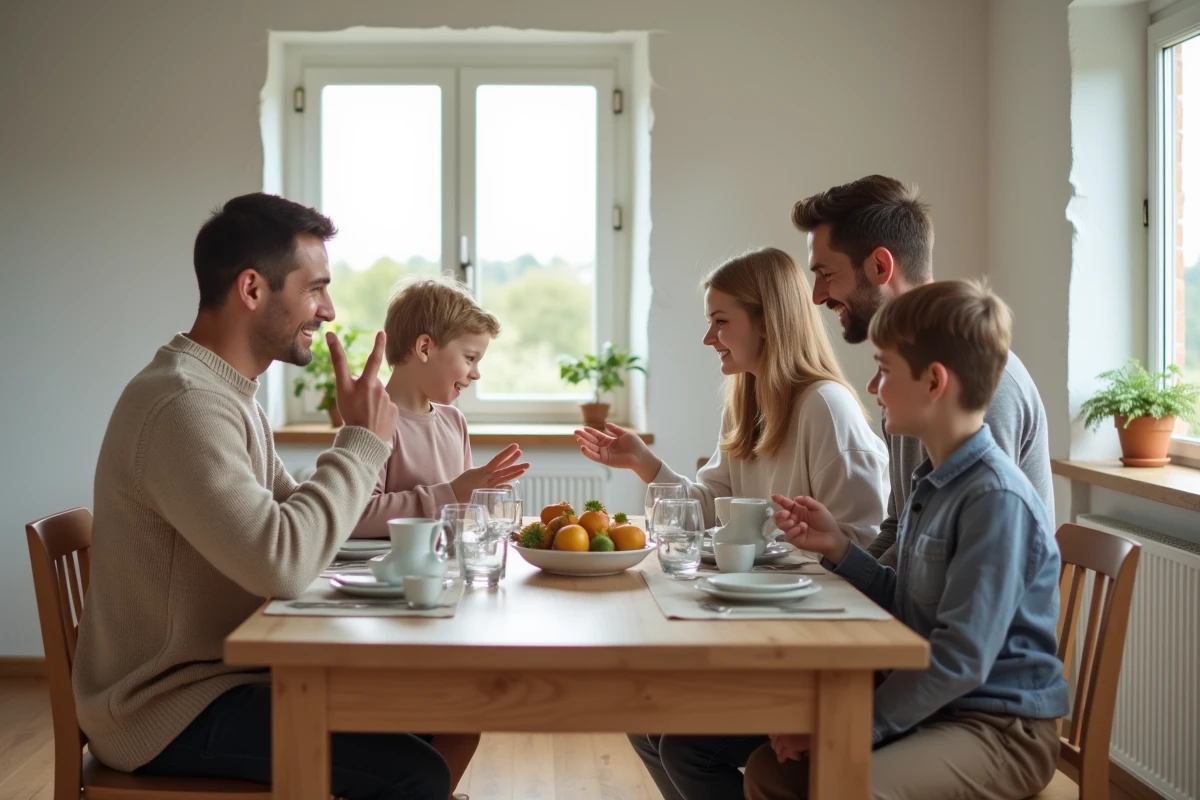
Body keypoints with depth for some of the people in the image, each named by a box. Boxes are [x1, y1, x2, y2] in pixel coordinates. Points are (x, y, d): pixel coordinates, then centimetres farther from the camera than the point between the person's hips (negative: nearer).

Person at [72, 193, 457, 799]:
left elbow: (292, 515, 14)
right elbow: (281, 563, -33)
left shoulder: (226, 392, 11)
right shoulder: (183, 404, -23)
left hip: (216, 672, 10)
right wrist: (363, 440, -20)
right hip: (167, 709, -10)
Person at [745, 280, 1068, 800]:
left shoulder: (996, 498, -21)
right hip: (936, 709, 9)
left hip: (1000, 727, -8)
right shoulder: (933, 484, 8)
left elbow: (961, 659, -24)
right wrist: (838, 548, 3)